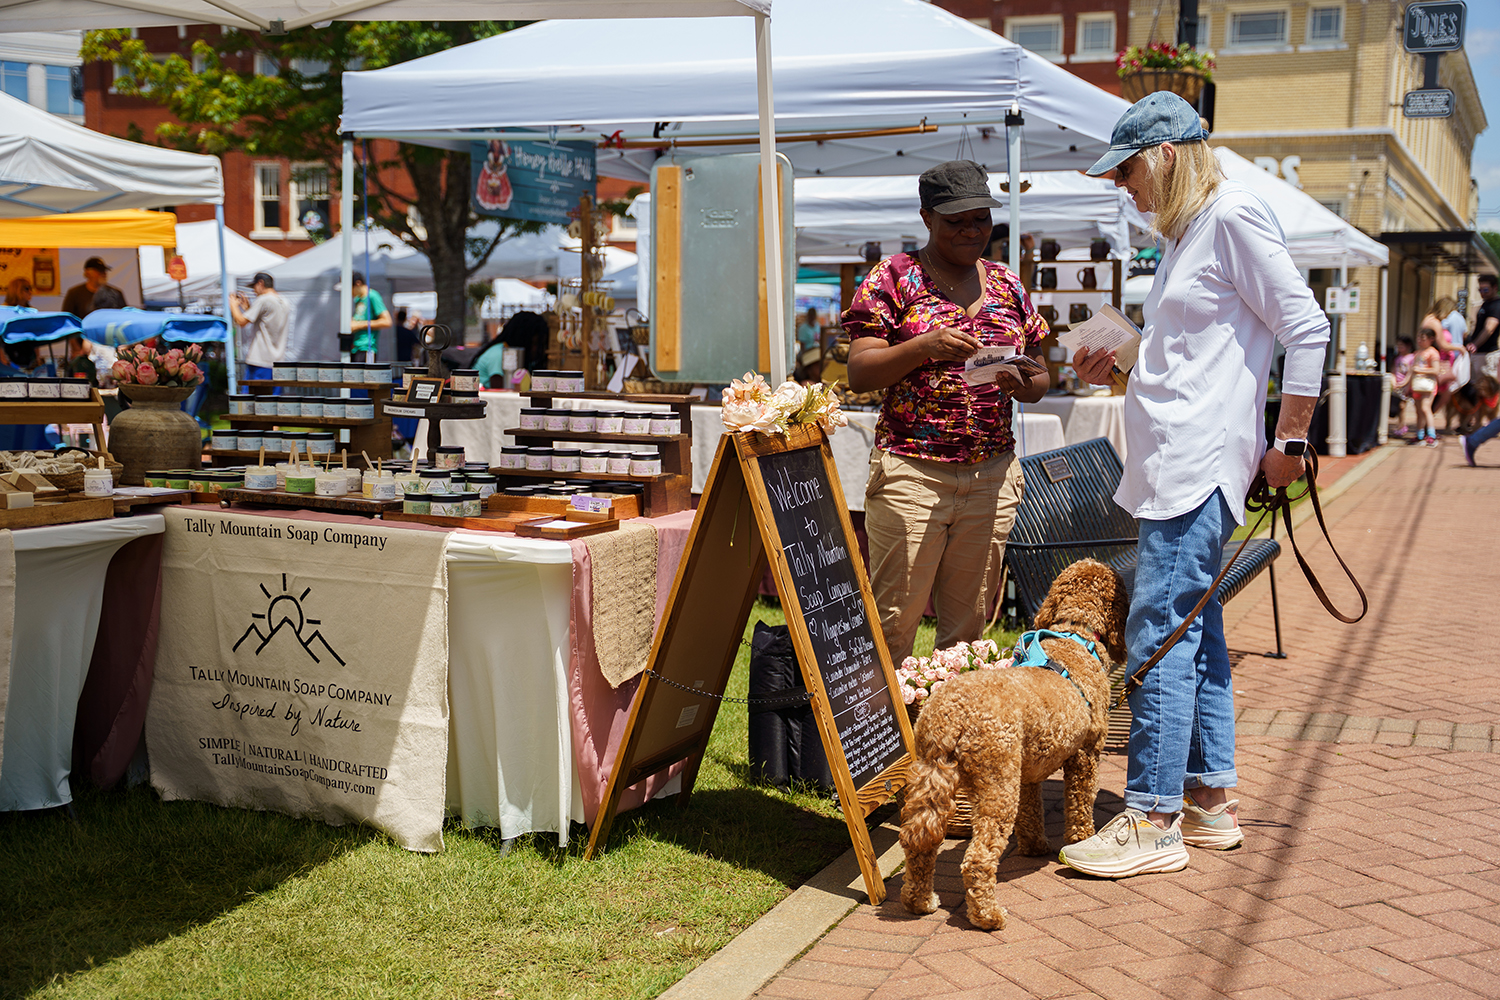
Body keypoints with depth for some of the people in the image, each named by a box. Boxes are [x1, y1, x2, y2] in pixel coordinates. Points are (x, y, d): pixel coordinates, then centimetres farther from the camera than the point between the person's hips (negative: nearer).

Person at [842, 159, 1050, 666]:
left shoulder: (1007, 285, 14)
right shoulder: (892, 278, 2)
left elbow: (1040, 381, 17)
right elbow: (859, 374, -5)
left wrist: (1021, 382, -7)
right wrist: (925, 346, -20)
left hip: (993, 474, 4)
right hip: (910, 472, -4)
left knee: (968, 624, 8)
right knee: (892, 622, -6)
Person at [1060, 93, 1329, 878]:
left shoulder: (1234, 215, -9)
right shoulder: (1185, 233, 20)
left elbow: (1306, 327, -12)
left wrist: (1290, 439, -13)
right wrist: (1119, 371, 14)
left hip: (1199, 462, -10)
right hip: (1170, 462, 10)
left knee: (1158, 630, -10)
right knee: (1195, 626, 12)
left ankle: (1153, 820, -5)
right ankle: (1209, 799, 20)